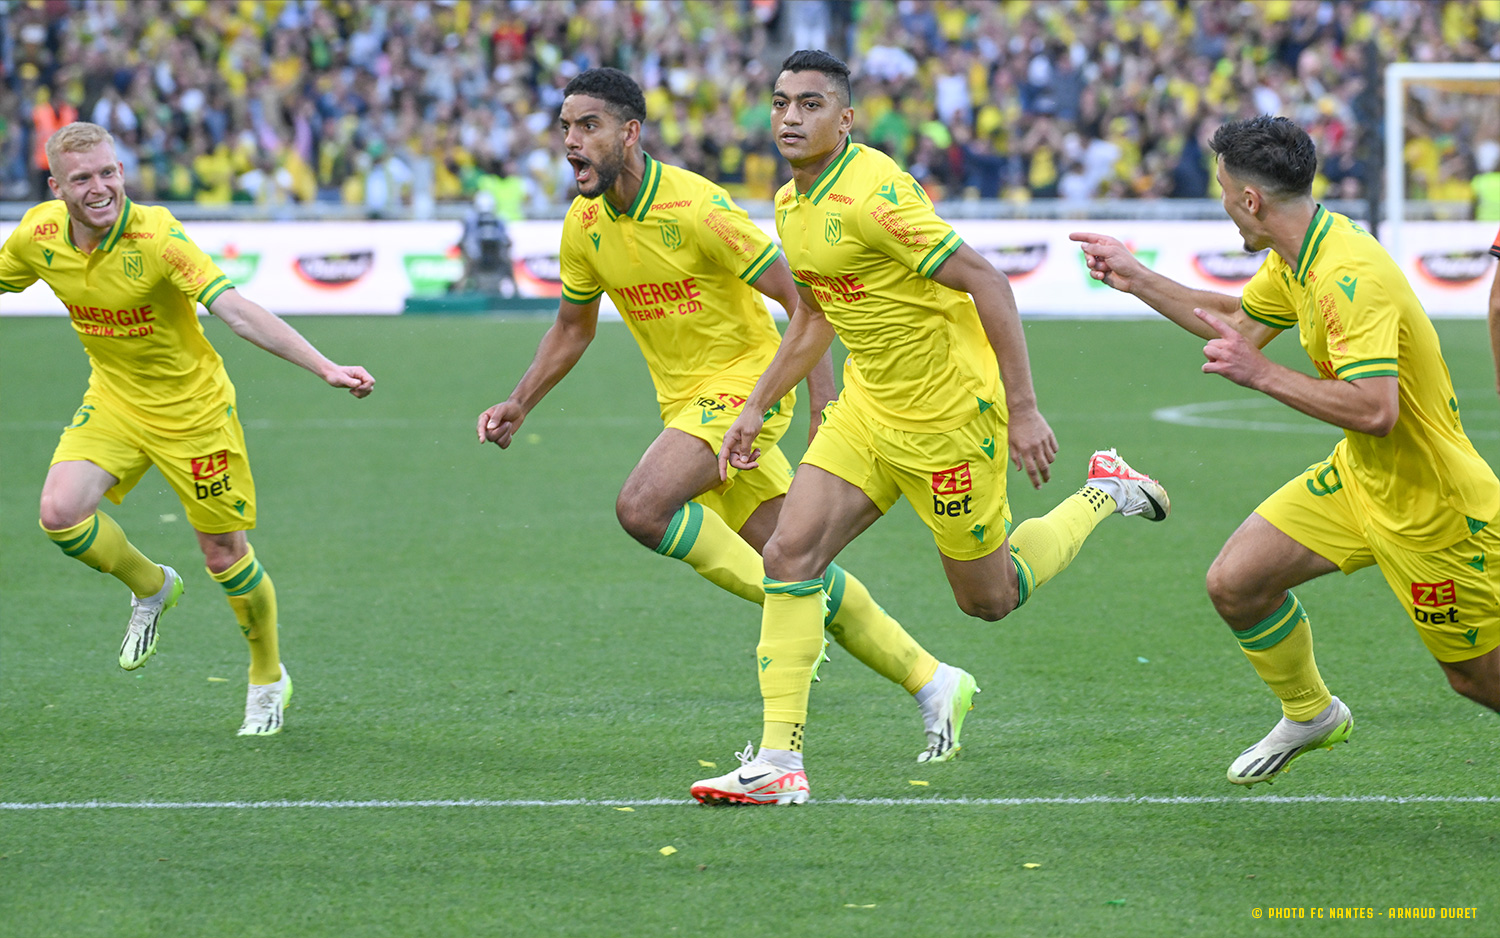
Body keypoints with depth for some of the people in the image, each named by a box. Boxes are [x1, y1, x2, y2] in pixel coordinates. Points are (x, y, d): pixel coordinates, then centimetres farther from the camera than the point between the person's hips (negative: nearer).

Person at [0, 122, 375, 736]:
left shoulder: (155, 236, -28)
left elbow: (237, 312, -35)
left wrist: (326, 369, -44)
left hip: (191, 409, -4)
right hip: (112, 402, 4)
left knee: (225, 555, 4)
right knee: (60, 512, -18)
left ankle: (268, 679, 31)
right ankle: (150, 587, 14)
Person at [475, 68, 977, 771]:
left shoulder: (693, 207, -20)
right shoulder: (585, 226, 1)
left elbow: (800, 298, -17)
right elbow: (573, 328, 18)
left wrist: (826, 401, -21)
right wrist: (518, 405, 8)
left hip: (746, 377, -7)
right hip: (685, 400, 7)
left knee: (642, 507, -26)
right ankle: (931, 683, 15)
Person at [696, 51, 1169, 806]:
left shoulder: (872, 192, -23)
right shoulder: (790, 204, 5)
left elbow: (985, 282, -24)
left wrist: (1022, 409, -26)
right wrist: (754, 408, 17)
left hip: (949, 413, -8)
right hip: (867, 408, 8)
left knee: (990, 599, 7)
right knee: (788, 554, -9)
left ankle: (1102, 495, 31)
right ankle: (779, 761, -8)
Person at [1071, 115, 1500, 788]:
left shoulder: (1351, 277, -30)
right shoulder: (1294, 258, 1)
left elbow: (1374, 410, -37)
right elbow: (1242, 322, 21)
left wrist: (1260, 374, -29)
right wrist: (1135, 278, 20)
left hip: (1429, 504, -9)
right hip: (1359, 477, 9)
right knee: (1235, 583, 4)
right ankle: (1310, 714, 28)